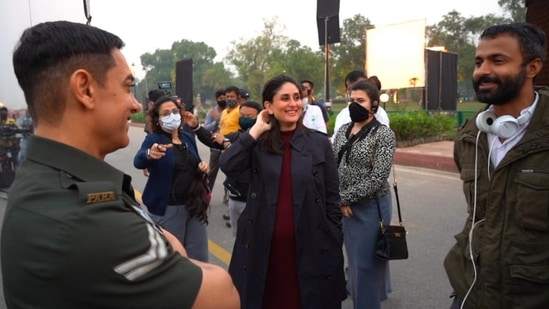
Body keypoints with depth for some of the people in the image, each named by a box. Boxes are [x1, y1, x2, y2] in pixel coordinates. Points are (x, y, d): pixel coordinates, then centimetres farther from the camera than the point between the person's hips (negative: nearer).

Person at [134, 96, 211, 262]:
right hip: (168, 208, -5)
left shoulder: (188, 137, 6)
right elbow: (138, 162, -31)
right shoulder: (153, 139, -11)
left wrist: (203, 167, -5)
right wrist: (149, 155, -53)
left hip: (195, 204, 5)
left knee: (199, 257, 16)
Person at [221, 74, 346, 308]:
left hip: (309, 246, 0)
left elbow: (332, 199, 2)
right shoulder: (257, 143, 1)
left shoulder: (319, 143, 0)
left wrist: (335, 245, 0)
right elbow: (227, 166, -18)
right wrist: (256, 129, -13)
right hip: (263, 246, 1)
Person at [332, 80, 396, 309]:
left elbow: (378, 177, -19)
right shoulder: (343, 130, 5)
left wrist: (344, 197, -16)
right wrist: (338, 199, -8)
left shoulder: (384, 134, -12)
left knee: (367, 261, 6)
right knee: (353, 257, 19)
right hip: (345, 206, 5)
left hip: (370, 206, -5)